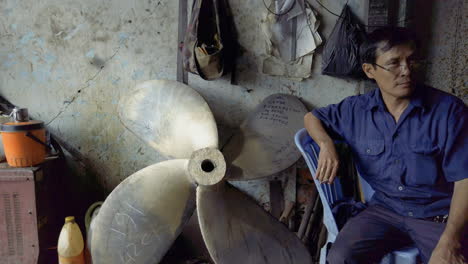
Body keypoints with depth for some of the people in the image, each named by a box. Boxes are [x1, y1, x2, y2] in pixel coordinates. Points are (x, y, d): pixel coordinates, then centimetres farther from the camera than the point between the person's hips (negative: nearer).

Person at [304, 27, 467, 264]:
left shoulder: (449, 109, -9)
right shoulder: (357, 109, -1)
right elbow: (311, 117, 15)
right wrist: (326, 144, -8)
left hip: (440, 217, -1)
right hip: (385, 209, 1)